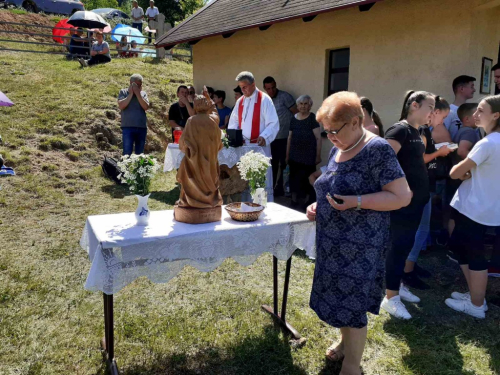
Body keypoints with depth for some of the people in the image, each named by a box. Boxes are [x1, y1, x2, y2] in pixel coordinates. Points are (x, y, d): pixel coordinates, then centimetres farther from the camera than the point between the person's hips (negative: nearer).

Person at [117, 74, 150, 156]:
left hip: (142, 127, 3)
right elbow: (121, 106, -10)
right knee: (127, 153, -7)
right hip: (128, 127, -3)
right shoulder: (123, 92, 6)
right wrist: (131, 94, -7)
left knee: (140, 153, 9)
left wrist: (138, 93, -7)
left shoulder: (143, 93, 12)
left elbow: (146, 107, -4)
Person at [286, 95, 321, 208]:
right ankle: (295, 201, 16)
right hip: (295, 156, 4)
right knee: (294, 179, 5)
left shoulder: (313, 118, -3)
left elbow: (318, 138, -6)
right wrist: (287, 155, 15)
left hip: (308, 157, -4)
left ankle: (311, 202, 14)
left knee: (308, 180, 0)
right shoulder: (294, 118, 9)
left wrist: (318, 156, -9)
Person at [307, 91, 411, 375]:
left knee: (352, 304, 2)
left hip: (359, 247, -7)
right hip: (333, 243, 8)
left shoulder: (377, 149, -17)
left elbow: (402, 196, -19)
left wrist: (357, 202, -28)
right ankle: (346, 342, 43)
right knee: (339, 298, 19)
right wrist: (318, 205, 1)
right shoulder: (338, 149, 7)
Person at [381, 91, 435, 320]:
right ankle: (390, 297, 6)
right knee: (398, 245, -4)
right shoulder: (400, 130, -15)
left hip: (416, 199, 9)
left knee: (407, 244, 16)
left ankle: (396, 285, 30)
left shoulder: (416, 132, 14)